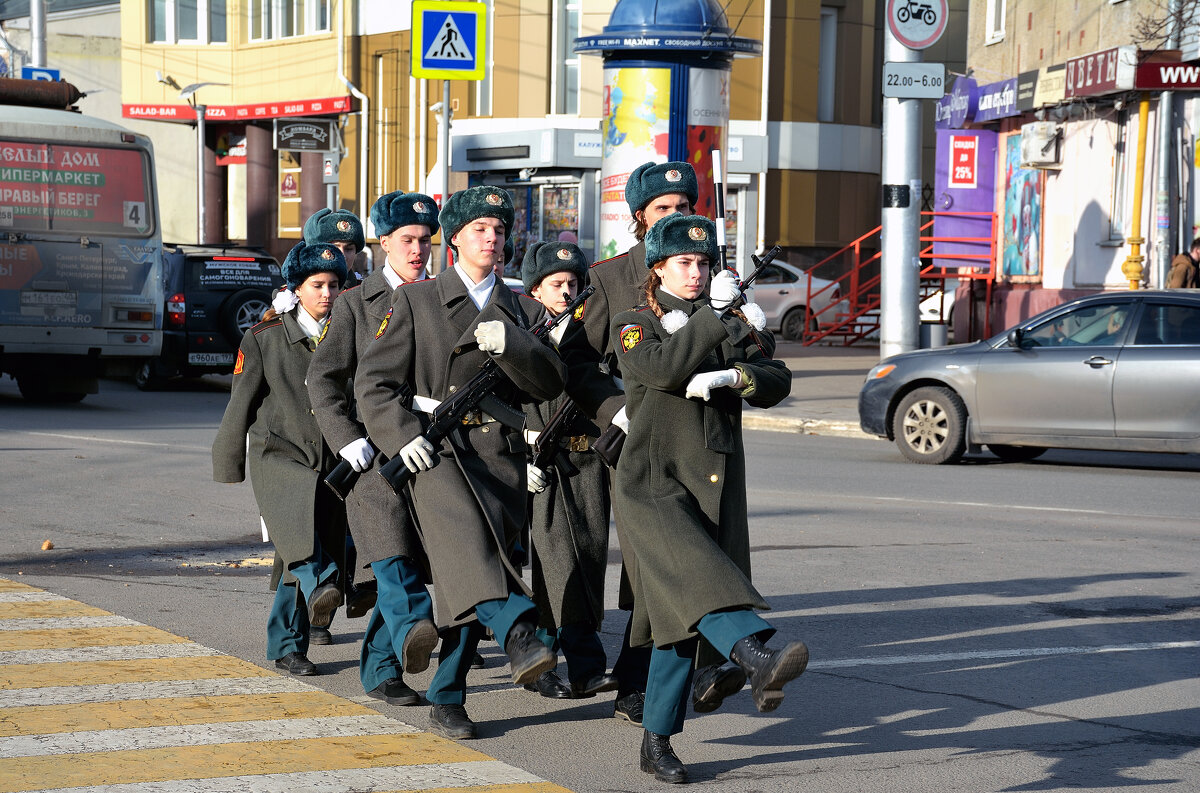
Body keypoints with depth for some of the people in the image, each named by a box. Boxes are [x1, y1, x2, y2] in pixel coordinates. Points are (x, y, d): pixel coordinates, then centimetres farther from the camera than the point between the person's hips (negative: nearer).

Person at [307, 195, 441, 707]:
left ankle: (379, 670, 10)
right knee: (390, 549, -25)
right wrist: (347, 439, -12)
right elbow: (323, 379, 3)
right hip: (375, 449, -3)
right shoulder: (355, 304, 8)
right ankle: (412, 631, -46)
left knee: (409, 561, 2)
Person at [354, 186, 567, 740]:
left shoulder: (521, 311, 19)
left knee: (470, 577, 0)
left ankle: (446, 701, 9)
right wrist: (402, 435, -11)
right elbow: (372, 381, 5)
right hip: (435, 449, -3)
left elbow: (551, 383, 5)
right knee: (464, 545, -31)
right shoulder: (416, 301, 10)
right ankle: (520, 636, -52)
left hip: (501, 454, 3)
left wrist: (509, 344, -13)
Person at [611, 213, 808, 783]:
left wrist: (731, 376, -16)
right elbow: (664, 368, -18)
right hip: (652, 485, -4)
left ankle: (657, 743, 11)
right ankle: (757, 660, -54)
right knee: (695, 578, -29)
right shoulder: (633, 325, 4)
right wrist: (713, 317, -13)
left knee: (681, 614, 4)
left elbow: (776, 383, 2)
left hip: (716, 487, 4)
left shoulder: (730, 325, 16)